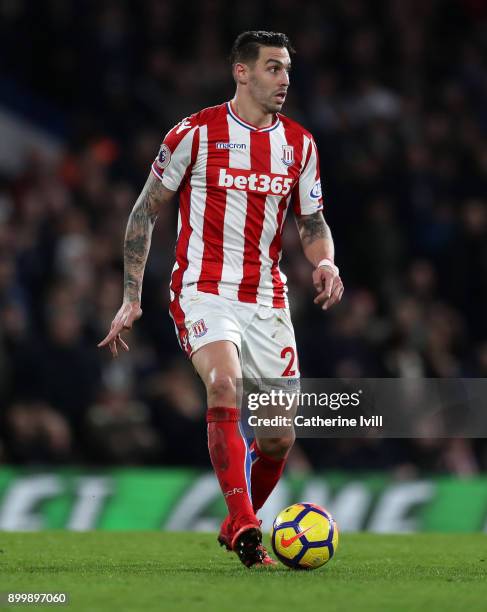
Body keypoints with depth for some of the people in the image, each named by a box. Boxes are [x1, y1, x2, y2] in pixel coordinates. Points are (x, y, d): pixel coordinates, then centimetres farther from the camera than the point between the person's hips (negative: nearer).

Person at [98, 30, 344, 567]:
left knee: (279, 437, 1)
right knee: (225, 383, -32)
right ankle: (245, 530, -31)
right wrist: (131, 298, 0)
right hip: (204, 291, -4)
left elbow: (313, 222, 17)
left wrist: (325, 262, -6)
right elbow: (145, 211, 4)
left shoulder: (299, 144, 8)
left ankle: (237, 526, 29)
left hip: (266, 298, 4)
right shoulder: (195, 133, -4)